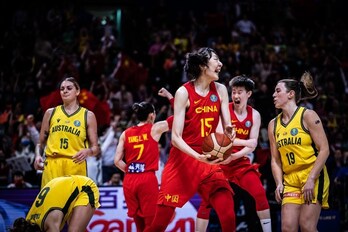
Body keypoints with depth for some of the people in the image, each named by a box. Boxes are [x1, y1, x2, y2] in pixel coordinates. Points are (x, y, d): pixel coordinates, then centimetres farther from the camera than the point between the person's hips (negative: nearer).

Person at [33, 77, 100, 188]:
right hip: (52, 164, 1)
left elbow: (95, 148, 7)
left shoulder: (88, 115, 9)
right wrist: (38, 156, -3)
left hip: (76, 165, -1)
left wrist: (88, 151, -15)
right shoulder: (50, 113, 14)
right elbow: (41, 142, 17)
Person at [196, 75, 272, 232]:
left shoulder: (254, 115, 2)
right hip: (219, 161, -2)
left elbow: (252, 144, -5)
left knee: (260, 194, -12)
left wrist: (234, 155, -24)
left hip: (241, 162, 2)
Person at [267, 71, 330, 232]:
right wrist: (279, 183, -2)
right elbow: (275, 160, 14)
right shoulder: (273, 124, 11)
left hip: (314, 178, -5)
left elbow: (324, 150, -9)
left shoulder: (308, 116, -5)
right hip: (290, 181, 5)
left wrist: (311, 179, -16)